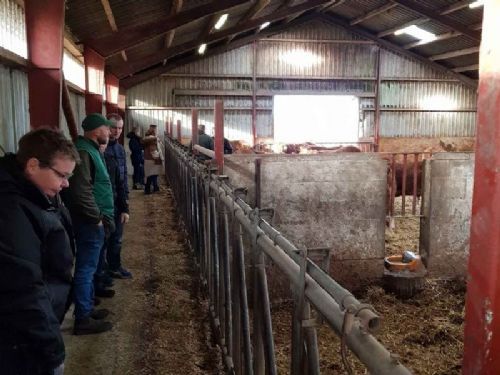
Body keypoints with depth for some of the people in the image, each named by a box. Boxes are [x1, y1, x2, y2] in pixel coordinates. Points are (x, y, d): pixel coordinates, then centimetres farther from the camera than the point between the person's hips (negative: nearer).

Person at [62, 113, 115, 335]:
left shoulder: (90, 149, 14)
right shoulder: (83, 152, -19)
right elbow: (81, 192, -27)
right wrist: (98, 218, -18)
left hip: (94, 220, 10)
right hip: (90, 222, -10)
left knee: (88, 267, 18)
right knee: (86, 268, -2)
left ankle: (87, 309, 30)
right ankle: (83, 319, 7)